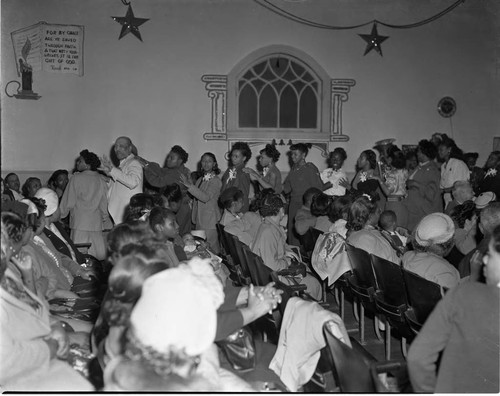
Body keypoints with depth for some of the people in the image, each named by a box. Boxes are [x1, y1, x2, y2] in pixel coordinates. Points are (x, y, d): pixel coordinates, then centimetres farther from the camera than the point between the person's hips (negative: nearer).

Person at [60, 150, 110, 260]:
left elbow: (69, 201, -1)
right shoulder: (101, 180, 6)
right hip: (97, 222, 4)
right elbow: (105, 203, 10)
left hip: (80, 222, -4)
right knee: (99, 254, 6)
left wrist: (60, 215, 12)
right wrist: (105, 218, 22)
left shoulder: (76, 178, -5)